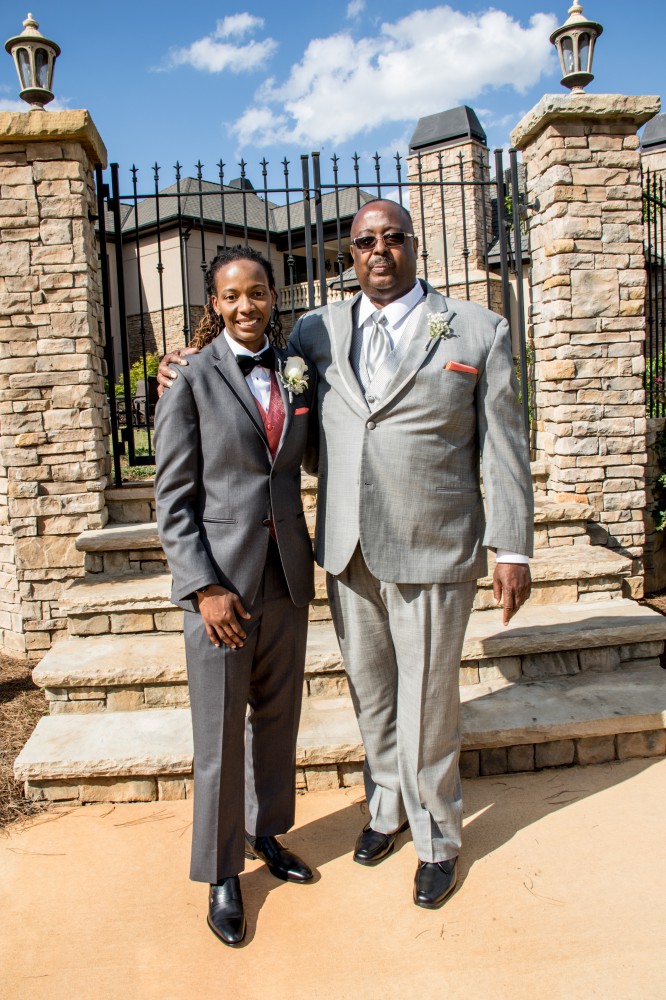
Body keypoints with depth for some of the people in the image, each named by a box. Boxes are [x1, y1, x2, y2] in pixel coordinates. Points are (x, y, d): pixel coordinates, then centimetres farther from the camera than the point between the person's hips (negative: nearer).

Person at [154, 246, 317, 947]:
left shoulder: (295, 373, 7)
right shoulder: (193, 380, -6)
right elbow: (172, 498, -8)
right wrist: (206, 586, -14)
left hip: (287, 572, 5)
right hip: (220, 574, -4)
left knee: (278, 715, 17)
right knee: (220, 730, 6)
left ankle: (266, 831, 39)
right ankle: (221, 874, 25)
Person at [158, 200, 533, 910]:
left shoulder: (477, 332, -1)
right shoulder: (318, 331, 6)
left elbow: (503, 448, -1)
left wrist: (511, 549, -3)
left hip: (431, 555, -3)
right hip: (347, 554, 3)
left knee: (426, 706, 7)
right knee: (370, 692, 17)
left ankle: (437, 839, 31)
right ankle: (388, 806, 42)